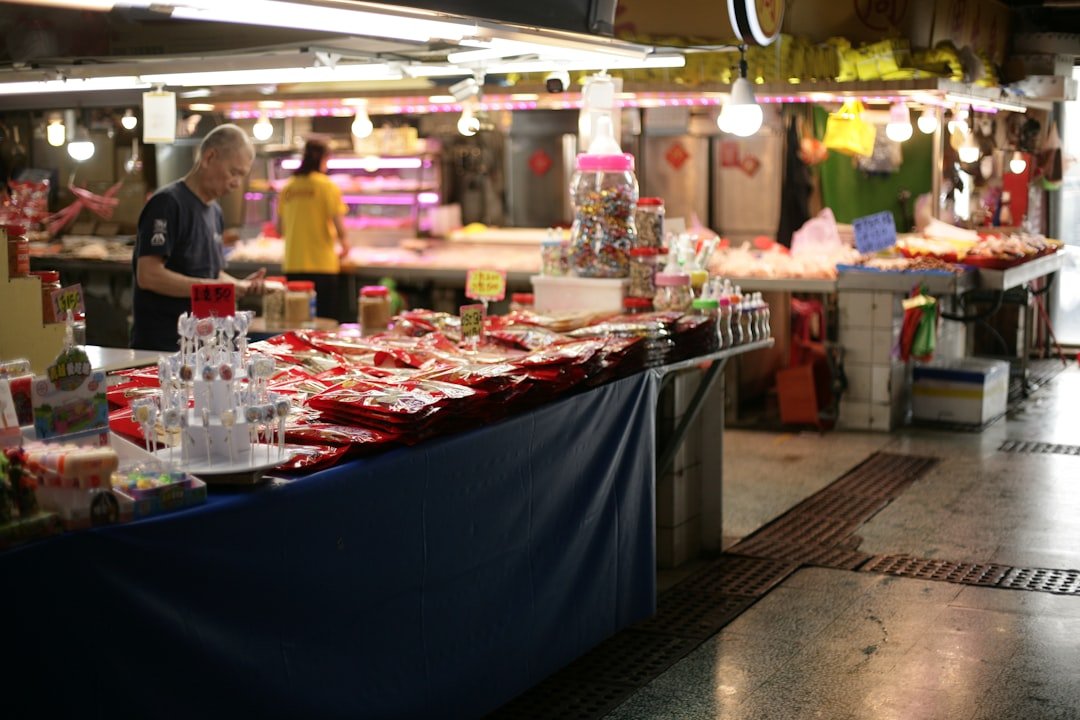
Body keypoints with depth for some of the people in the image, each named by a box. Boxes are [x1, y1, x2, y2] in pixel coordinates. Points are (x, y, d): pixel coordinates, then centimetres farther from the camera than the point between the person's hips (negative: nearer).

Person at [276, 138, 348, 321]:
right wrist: (344, 244, 8)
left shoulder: (288, 187, 6)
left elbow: (280, 229, 12)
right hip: (322, 264, -4)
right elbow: (338, 224, -12)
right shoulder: (327, 185, -6)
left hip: (293, 265, 4)